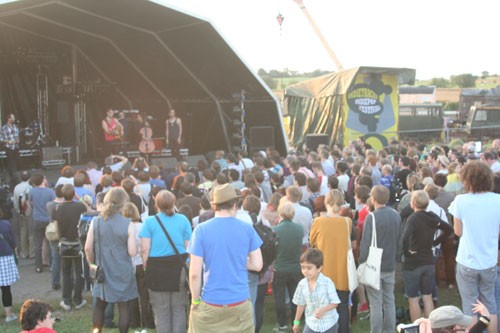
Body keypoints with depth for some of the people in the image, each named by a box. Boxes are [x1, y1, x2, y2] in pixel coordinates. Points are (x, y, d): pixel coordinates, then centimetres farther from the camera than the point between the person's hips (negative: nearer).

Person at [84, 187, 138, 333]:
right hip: (123, 272, -3)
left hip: (103, 270, 3)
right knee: (123, 305, 7)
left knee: (100, 304, 18)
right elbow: (132, 252, -15)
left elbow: (88, 248, -3)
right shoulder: (127, 224, -14)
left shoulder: (95, 222, -5)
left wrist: (92, 264, 13)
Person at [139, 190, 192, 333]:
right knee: (178, 308, 12)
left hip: (157, 267, -1)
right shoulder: (183, 220, 0)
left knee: (161, 309, 10)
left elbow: (145, 249, -7)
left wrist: (145, 267, 6)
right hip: (179, 267, 2)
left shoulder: (149, 221, -4)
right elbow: (188, 247, 3)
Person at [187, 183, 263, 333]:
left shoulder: (201, 230, -9)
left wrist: (195, 300, 2)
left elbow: (194, 273, -11)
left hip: (210, 304, -1)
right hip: (240, 303, 2)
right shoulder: (247, 228, -3)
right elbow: (257, 265, 0)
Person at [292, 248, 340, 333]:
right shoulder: (302, 284, -7)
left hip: (329, 324, -3)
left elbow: (335, 303, -16)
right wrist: (296, 321, 13)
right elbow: (301, 304, 6)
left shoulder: (327, 283, -20)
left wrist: (323, 310, -33)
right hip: (311, 323, 3)